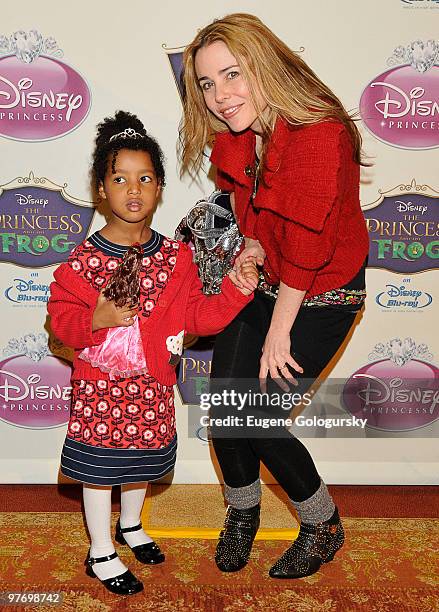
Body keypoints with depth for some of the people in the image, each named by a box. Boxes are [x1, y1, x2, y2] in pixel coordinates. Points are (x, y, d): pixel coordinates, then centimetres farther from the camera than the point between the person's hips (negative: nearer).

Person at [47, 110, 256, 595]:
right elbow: (60, 317, -9)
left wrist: (234, 291, -14)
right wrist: (95, 320, -27)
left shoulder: (175, 257, -3)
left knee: (142, 459, 21)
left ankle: (130, 526, 49)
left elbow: (195, 316, -3)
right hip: (100, 385, -3)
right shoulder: (84, 259, -13)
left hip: (152, 383, 4)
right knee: (99, 467, 9)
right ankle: (101, 553, 31)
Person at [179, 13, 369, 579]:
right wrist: (252, 248, -8)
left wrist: (278, 333, -15)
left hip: (321, 297, -6)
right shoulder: (233, 139, -4)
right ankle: (242, 512, 33)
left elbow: (306, 250, -23)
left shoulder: (320, 137, -27)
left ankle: (324, 526, 20)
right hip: (262, 282, 7)